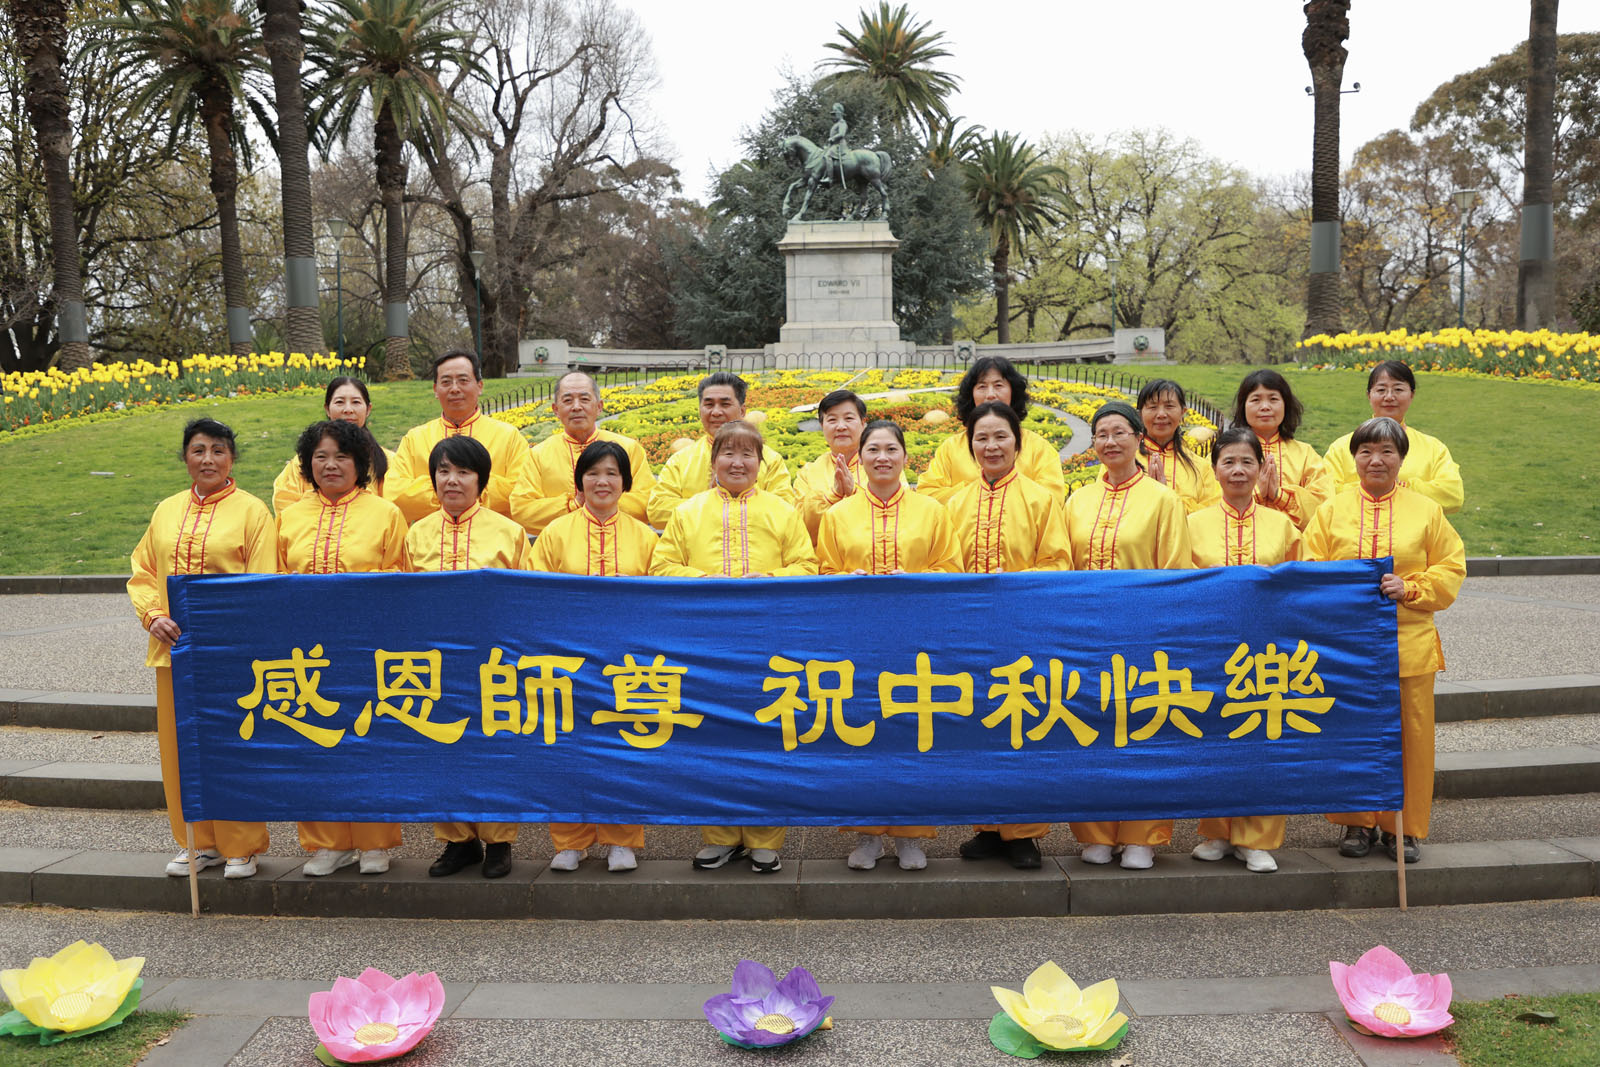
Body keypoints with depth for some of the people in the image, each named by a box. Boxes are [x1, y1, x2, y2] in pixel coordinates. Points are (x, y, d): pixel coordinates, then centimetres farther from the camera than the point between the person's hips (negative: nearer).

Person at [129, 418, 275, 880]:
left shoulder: (252, 510, -2)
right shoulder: (166, 511, 14)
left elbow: (265, 583, -7)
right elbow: (142, 572, 14)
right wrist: (153, 616, -4)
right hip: (173, 648, 5)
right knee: (179, 745, 9)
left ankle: (241, 846, 12)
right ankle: (196, 842, 23)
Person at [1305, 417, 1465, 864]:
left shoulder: (1426, 511, 7)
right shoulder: (1331, 511, 6)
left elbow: (1451, 568, 6)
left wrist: (1411, 587, -11)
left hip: (1410, 643, 0)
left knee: (1410, 735, 4)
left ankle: (1405, 827, 18)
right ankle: (1358, 823, 18)